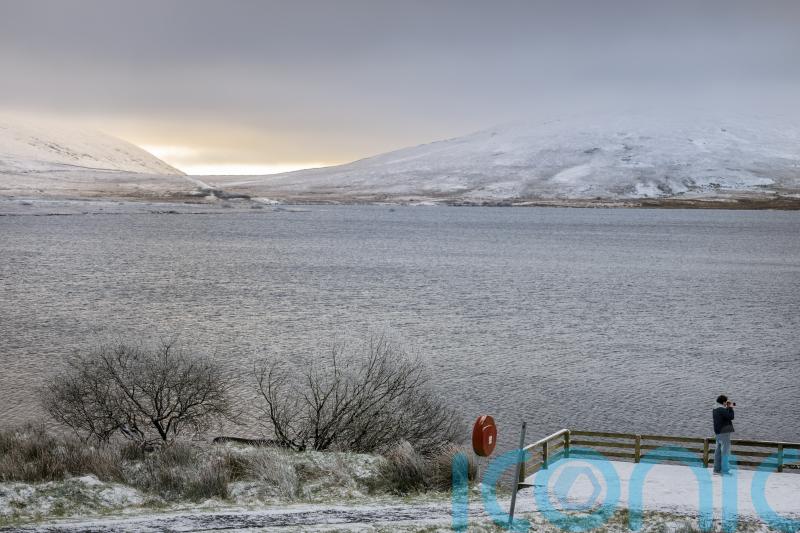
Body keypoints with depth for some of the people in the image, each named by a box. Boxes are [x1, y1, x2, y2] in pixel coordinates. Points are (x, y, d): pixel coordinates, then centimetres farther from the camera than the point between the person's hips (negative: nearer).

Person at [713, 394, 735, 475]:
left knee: (718, 451, 12)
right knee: (725, 451, -6)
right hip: (724, 432, -10)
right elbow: (731, 417, -17)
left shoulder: (716, 409, 12)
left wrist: (728, 408, 12)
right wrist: (730, 408, -5)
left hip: (718, 432, 10)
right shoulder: (721, 409, -18)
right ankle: (724, 470, -7)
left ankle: (717, 469, 15)